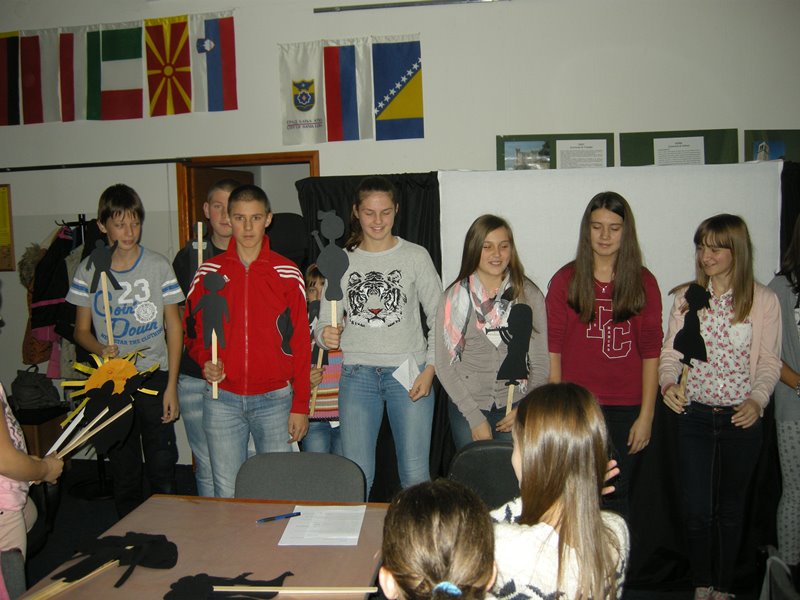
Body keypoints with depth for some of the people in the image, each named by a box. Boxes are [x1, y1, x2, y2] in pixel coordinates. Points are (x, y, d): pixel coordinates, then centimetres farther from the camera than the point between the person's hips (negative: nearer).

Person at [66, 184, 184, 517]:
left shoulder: (158, 266, -2)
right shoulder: (88, 270, 1)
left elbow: (174, 327, 1)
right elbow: (82, 330, 8)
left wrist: (171, 386, -5)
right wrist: (101, 349, -16)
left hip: (154, 377, -1)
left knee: (162, 470, -1)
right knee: (123, 471, 10)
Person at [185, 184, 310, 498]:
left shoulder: (287, 274, -1)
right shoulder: (209, 272, 4)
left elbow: (300, 343, -1)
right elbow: (192, 331, 12)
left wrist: (300, 405, -3)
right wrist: (205, 360, -10)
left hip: (274, 400, -1)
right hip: (222, 400, 2)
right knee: (226, 494, 10)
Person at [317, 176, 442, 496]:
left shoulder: (416, 256, 3)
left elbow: (438, 317, 4)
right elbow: (325, 321, 6)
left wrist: (429, 369, -6)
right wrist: (326, 335, -18)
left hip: (408, 371, -1)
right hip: (357, 375, 2)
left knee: (415, 475, 1)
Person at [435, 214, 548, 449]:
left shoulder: (530, 295, -2)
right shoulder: (455, 298, -5)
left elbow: (540, 361, 2)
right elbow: (445, 364, -5)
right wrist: (475, 417, -9)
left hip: (515, 406, 1)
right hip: (467, 406, 0)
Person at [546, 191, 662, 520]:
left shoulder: (643, 282, 4)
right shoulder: (566, 280, 2)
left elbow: (650, 353, 2)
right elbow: (553, 349, 0)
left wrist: (646, 415, -2)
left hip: (626, 410, 1)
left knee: (616, 499, 10)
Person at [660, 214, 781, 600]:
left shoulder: (764, 301, -3)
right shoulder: (687, 297, 1)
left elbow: (769, 362, -1)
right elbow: (671, 352, 0)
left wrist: (756, 400, -17)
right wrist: (668, 383, -19)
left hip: (741, 418, -1)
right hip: (694, 415, 1)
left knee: (730, 508, 14)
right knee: (696, 509, 2)